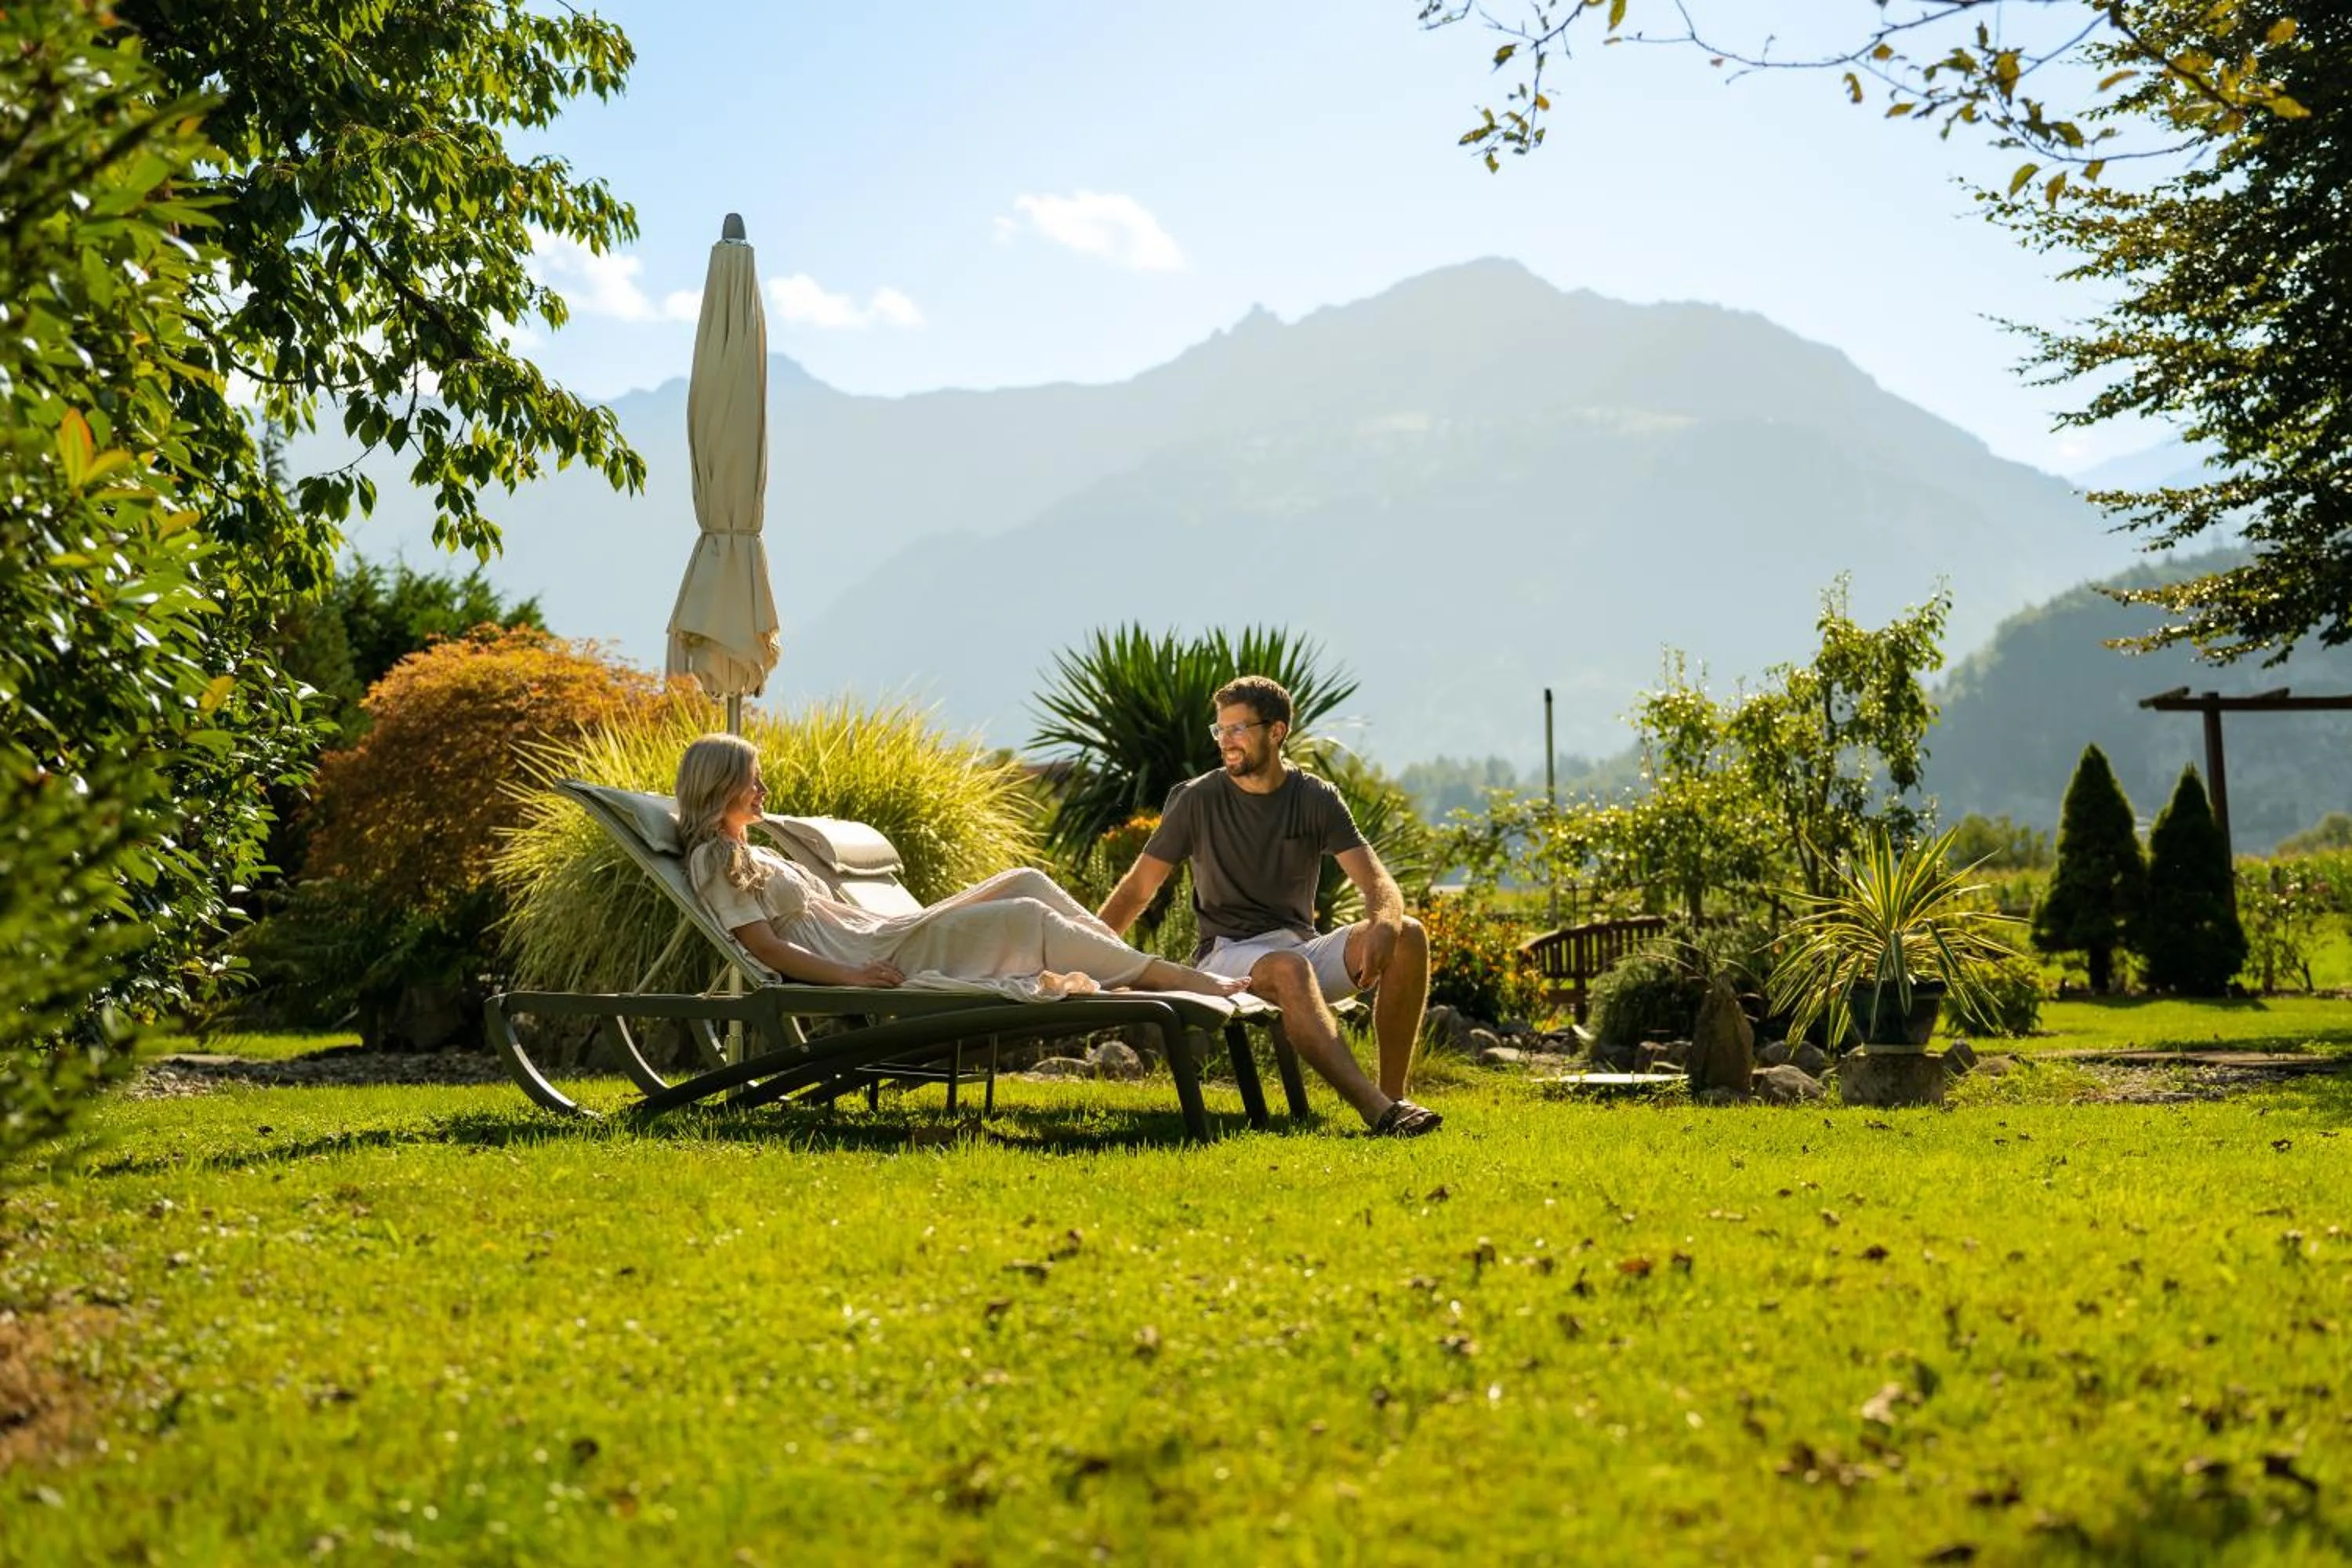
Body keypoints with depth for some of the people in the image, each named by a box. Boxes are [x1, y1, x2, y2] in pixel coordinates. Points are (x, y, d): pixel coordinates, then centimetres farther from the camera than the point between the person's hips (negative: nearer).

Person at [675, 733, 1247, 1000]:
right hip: (862, 959, -10)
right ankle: (1171, 977, -13)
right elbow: (763, 944, -16)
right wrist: (851, 974, -23)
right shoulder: (713, 858, -5)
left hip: (878, 936, 10)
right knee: (1026, 916, -17)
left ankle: (1130, 970, -7)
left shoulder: (752, 853, 26)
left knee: (1026, 883, -2)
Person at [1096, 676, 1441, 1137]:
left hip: (1302, 947, 3)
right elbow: (1137, 890, 2)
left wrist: (1383, 927, -29)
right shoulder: (1197, 800, 0)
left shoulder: (1317, 799, 4)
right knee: (1289, 969, -39)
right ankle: (1376, 1109, -53)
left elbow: (1378, 883, -5)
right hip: (1228, 954, -3)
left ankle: (1391, 1096, -22)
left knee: (1409, 936, -22)